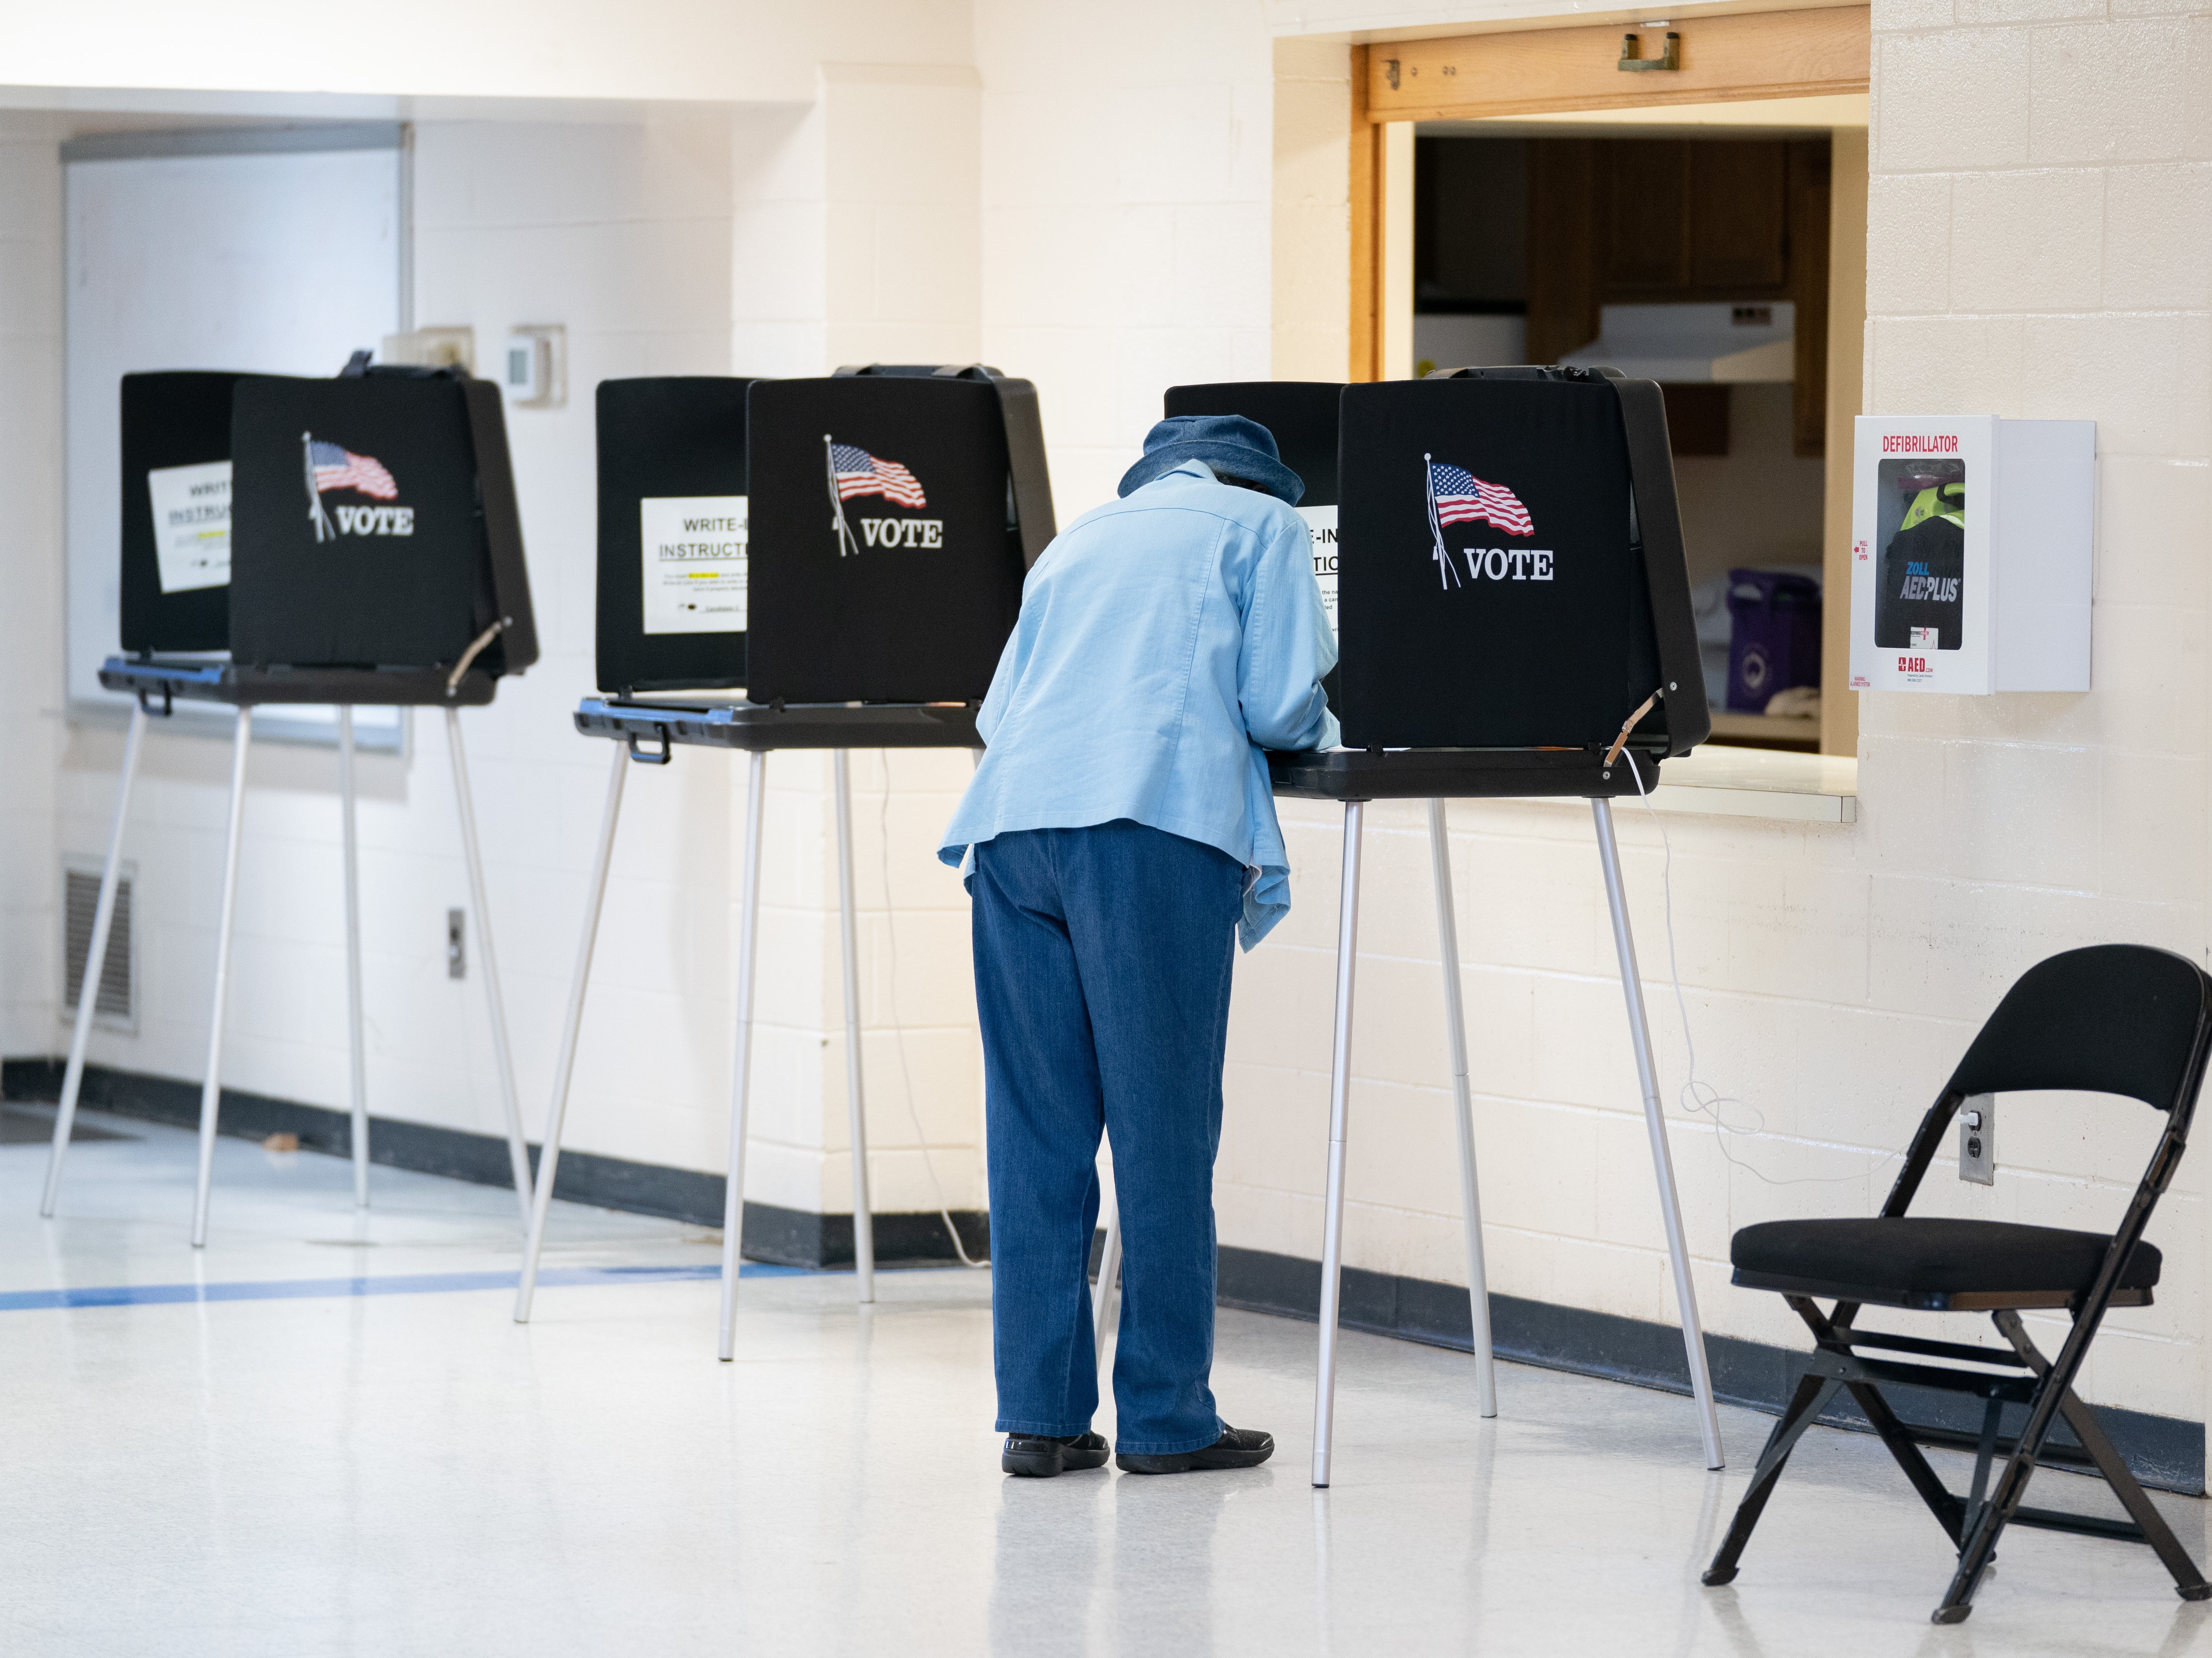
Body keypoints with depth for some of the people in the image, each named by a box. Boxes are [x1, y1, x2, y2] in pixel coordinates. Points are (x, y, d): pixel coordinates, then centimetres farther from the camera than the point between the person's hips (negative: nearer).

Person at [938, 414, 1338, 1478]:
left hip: (1013, 820, 5)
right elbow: (1278, 704, 5)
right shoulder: (1262, 522, 17)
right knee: (1163, 1130, -1)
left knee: (1035, 1133, 5)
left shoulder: (1077, 541, 32)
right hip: (1153, 827, -5)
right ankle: (1165, 1417, 1)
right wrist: (1324, 733, 26)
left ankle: (1042, 1416, 5)